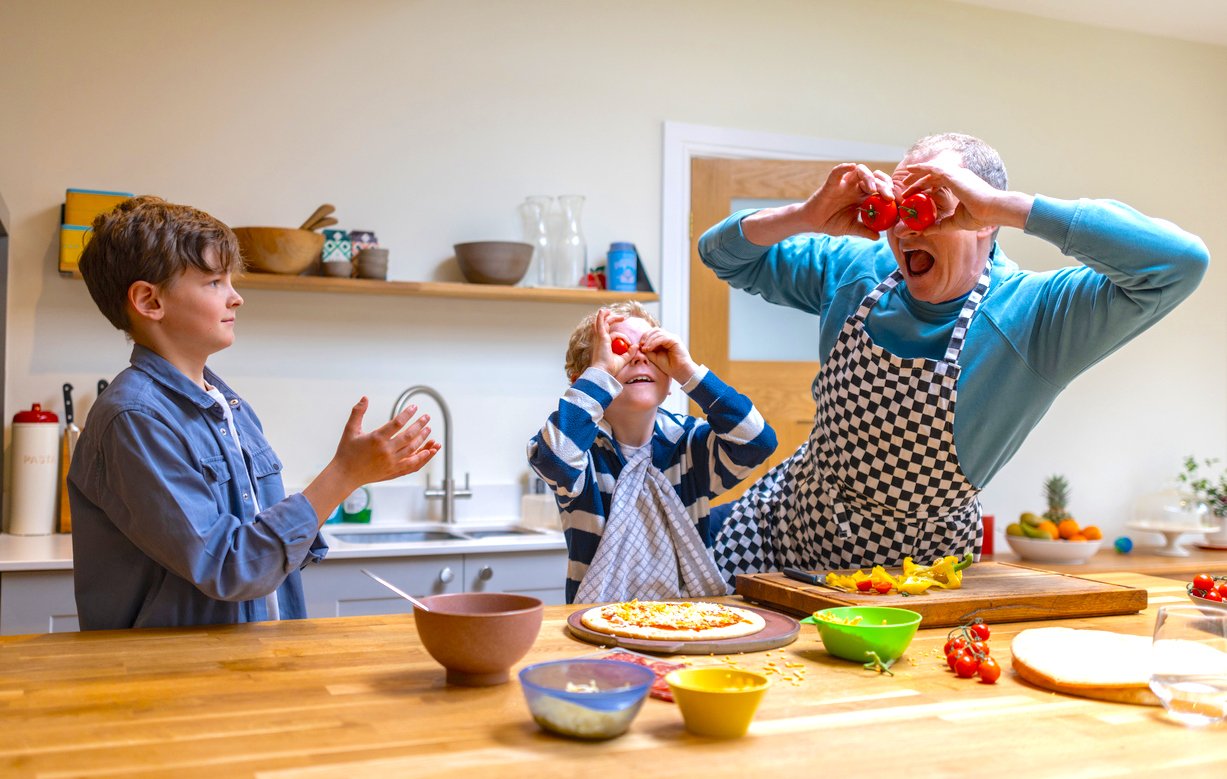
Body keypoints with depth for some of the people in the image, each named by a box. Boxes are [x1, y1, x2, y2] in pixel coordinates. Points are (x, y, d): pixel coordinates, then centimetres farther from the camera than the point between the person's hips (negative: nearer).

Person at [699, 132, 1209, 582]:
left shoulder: (1035, 316, -21)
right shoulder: (854, 271, -8)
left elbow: (1181, 261, -35)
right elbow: (724, 255, 2)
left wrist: (1007, 205, -40)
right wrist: (806, 217, -21)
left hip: (916, 560, -3)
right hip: (789, 517, 3)